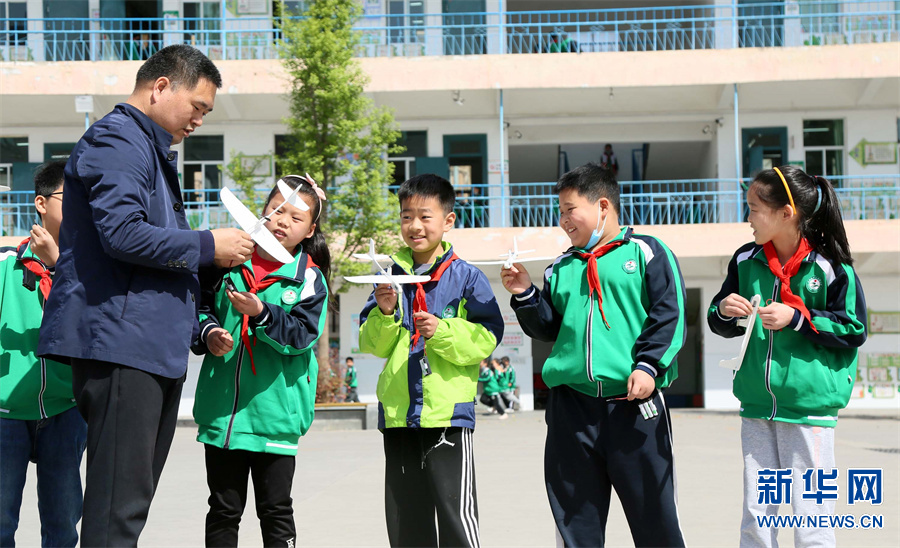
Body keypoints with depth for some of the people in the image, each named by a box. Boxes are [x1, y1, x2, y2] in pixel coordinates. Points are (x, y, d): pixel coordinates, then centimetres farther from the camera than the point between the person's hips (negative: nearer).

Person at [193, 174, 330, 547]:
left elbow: (301, 337, -11)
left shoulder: (309, 279, -2)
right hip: (221, 409, 3)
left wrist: (261, 314, -25)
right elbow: (200, 307, 14)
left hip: (274, 415, -3)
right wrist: (208, 334, -7)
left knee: (275, 510, 5)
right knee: (223, 510, 12)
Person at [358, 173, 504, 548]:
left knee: (455, 512, -6)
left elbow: (486, 338, -7)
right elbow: (372, 345, 9)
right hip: (398, 412, 5)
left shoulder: (465, 277, -2)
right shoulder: (391, 275, 9)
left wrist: (443, 331, -20)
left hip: (448, 410, -5)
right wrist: (384, 313, -9)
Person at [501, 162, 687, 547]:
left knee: (653, 516, 1)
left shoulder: (646, 252, 2)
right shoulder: (561, 267, 18)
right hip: (571, 407, 5)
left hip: (634, 403, -5)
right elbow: (547, 328, 19)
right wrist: (524, 296, 4)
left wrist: (648, 365, -15)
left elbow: (669, 314, -5)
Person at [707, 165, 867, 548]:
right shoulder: (746, 261, 5)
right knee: (755, 515, 10)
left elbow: (854, 330, -5)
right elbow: (720, 325, 16)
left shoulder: (830, 266, -9)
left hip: (810, 406, -5)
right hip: (757, 406, 5)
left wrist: (798, 317, -15)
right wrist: (723, 311, -7)